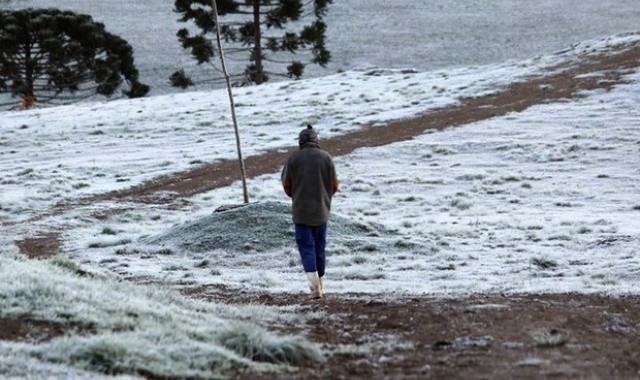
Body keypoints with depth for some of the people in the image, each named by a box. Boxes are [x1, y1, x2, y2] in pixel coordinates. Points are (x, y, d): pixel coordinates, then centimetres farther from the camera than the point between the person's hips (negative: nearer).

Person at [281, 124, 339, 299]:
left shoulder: (294, 157, -6)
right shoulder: (326, 157, -1)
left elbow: (286, 185, 0)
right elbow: (334, 185, 3)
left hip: (301, 211, -2)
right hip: (322, 210, 2)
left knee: (306, 247, 0)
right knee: (319, 247, 14)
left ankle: (314, 284, -18)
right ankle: (320, 287, 22)